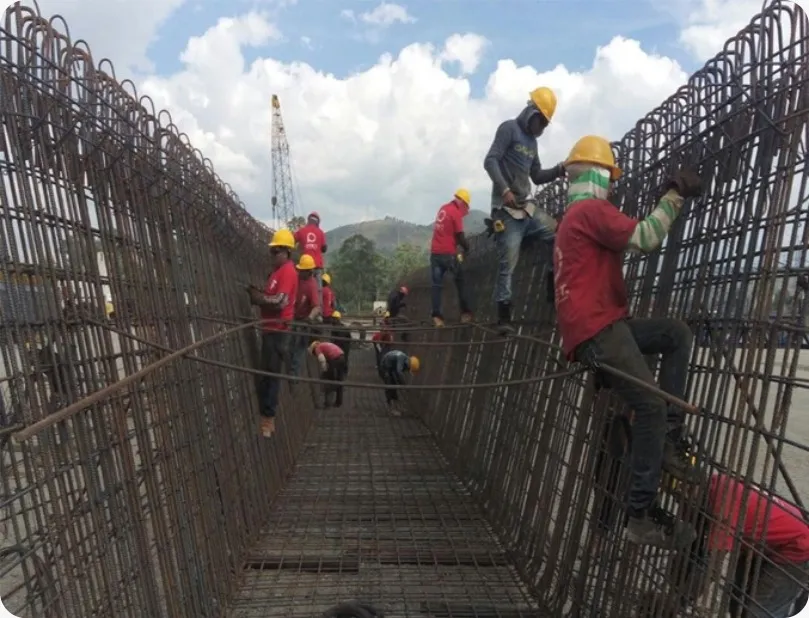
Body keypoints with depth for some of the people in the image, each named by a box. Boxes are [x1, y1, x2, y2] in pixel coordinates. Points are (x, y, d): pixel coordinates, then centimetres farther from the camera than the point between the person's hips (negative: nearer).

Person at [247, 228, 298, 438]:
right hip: (270, 328, 10)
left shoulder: (288, 272, -12)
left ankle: (268, 420, -2)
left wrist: (256, 296, -15)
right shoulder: (278, 271, 19)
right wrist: (257, 294, 2)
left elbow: (280, 301, -22)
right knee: (264, 373, 13)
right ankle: (265, 416, 21)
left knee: (271, 374, -7)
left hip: (278, 330, -10)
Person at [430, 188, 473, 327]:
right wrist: (466, 248, 10)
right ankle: (465, 312, 11)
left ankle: (436, 315, -5)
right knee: (460, 282, 10)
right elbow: (460, 236, -8)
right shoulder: (456, 213, -7)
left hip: (435, 252, 5)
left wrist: (461, 244, 16)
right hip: (448, 253, -5)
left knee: (437, 284, 5)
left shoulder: (443, 208, 14)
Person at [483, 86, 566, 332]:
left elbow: (537, 177, 23)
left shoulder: (531, 140, 20)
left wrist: (559, 170, 7)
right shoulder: (509, 129, -3)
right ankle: (504, 318, -1)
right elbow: (490, 161, -15)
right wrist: (504, 190, -27)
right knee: (507, 266, -8)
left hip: (527, 208, 8)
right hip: (507, 211, -8)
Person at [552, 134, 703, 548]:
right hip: (596, 330, -10)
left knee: (677, 333, 4)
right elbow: (645, 239, -17)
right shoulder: (592, 209, -6)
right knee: (651, 406, -14)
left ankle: (670, 437, -3)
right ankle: (641, 517, -8)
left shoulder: (572, 218, 26)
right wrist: (675, 194, -8)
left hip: (598, 327, 10)